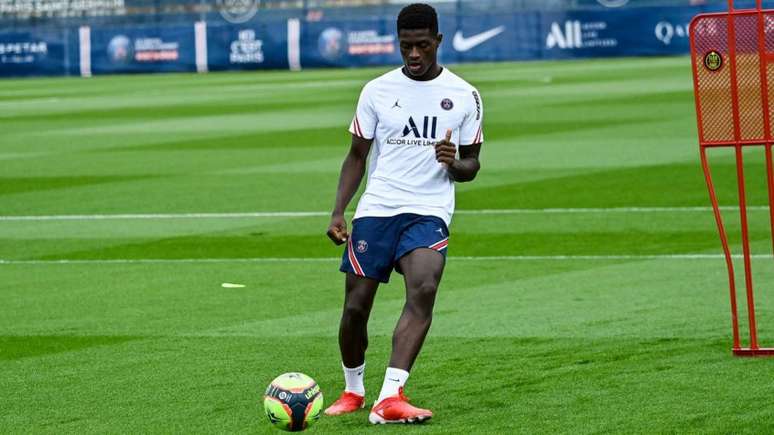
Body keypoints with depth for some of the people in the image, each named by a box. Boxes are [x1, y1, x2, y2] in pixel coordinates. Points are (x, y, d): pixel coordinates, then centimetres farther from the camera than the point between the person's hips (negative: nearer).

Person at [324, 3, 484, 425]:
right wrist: (338, 212, 0)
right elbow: (357, 156, 11)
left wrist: (454, 164, -13)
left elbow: (471, 166, 11)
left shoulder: (464, 96, 5)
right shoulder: (377, 90, 6)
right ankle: (353, 390, 25)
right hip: (375, 210, 2)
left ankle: (389, 397, -34)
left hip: (429, 212, -1)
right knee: (355, 306, -2)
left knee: (423, 288, -27)